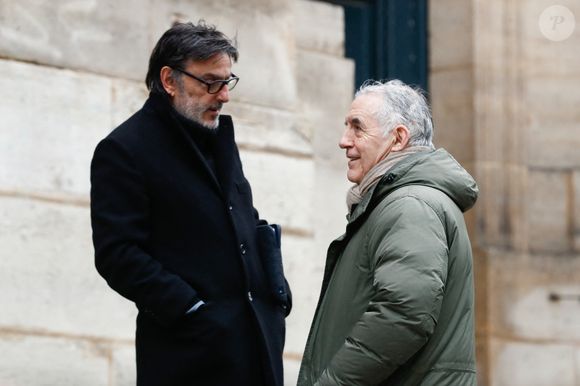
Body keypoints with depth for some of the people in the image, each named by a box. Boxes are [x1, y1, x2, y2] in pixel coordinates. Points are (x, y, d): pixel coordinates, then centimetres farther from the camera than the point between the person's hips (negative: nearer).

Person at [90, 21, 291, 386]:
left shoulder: (219, 135, 17)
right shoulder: (123, 150, -6)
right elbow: (118, 255, -14)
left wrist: (277, 293, 10)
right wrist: (191, 311, -18)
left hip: (258, 339, 7)